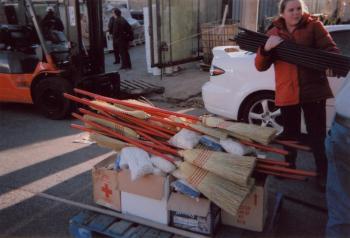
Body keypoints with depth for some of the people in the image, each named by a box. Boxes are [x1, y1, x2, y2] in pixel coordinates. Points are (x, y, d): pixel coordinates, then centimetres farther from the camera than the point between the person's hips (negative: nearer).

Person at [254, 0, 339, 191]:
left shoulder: (314, 26, 0)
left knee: (317, 135, 2)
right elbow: (260, 66, -1)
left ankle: (324, 174, 14)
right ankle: (289, 166, 35)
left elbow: (331, 50, -4)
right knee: (290, 133, 15)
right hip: (287, 92, 2)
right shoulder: (274, 33, 4)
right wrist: (266, 49, -22)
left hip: (313, 89, -2)